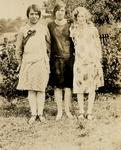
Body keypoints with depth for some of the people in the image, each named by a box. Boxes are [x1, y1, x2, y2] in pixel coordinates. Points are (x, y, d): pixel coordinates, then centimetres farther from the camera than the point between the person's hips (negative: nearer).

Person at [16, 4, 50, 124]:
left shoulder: (44, 28, 5)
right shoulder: (23, 30, 5)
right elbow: (19, 48, 12)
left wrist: (48, 59, 11)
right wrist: (21, 62, 12)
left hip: (41, 62, 0)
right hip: (28, 62, 0)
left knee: (41, 89, 3)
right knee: (31, 89, 3)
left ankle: (40, 113, 11)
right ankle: (33, 114, 11)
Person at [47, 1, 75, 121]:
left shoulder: (70, 25, 5)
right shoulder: (50, 25, 5)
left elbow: (74, 41, 9)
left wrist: (75, 56, 3)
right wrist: (48, 56, 2)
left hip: (69, 58, 0)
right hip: (56, 58, 0)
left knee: (68, 85, 2)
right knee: (57, 86, 0)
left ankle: (67, 110, 12)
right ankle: (59, 111, 9)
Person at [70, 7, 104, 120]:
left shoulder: (93, 29, 4)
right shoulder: (73, 29, 7)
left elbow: (98, 46, 6)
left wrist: (99, 60, 1)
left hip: (93, 61, -1)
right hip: (79, 61, 1)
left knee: (92, 88, 2)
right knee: (79, 87, 1)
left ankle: (89, 112, 10)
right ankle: (81, 111, 11)